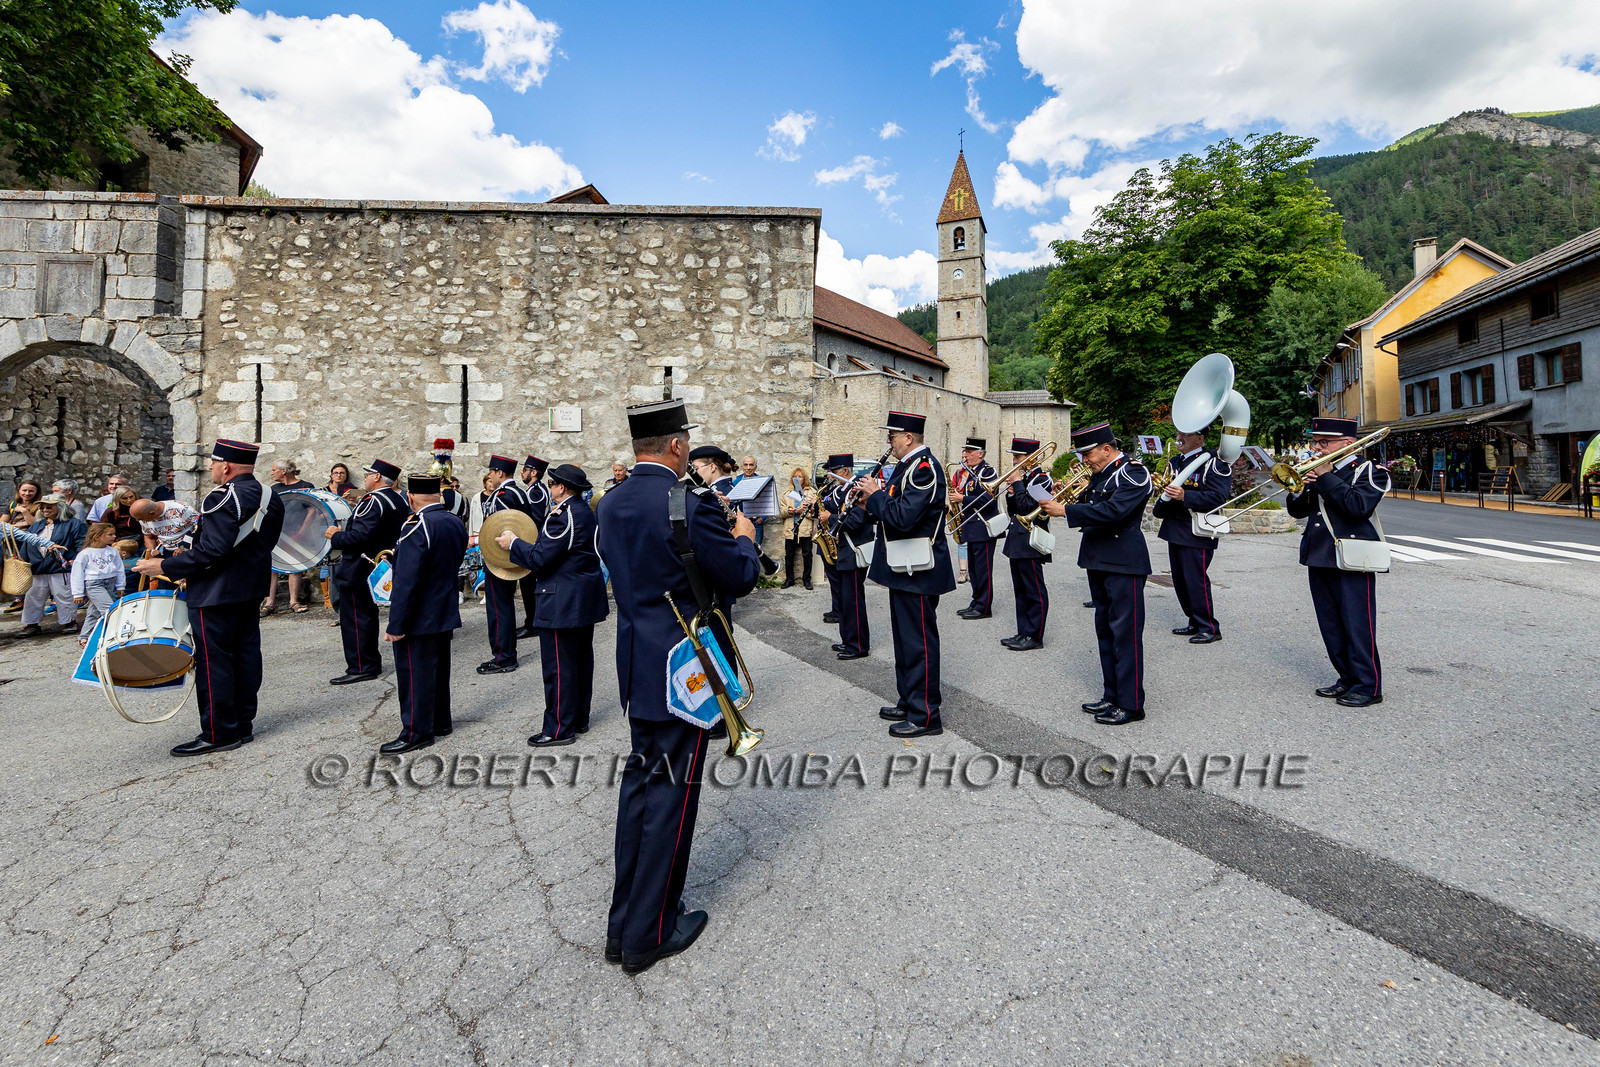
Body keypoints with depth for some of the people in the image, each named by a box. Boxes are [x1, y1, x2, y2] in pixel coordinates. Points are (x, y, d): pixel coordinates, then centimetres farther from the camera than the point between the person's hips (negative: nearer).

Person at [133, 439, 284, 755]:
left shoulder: (223, 498, -18)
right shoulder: (271, 497, 9)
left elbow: (212, 551, -24)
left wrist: (163, 567, -16)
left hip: (216, 593, -9)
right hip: (252, 590, 9)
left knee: (213, 661, 0)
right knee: (246, 655, 13)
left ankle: (219, 734, 7)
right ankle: (243, 724, 21)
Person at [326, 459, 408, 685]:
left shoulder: (373, 501, -20)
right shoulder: (399, 500, 9)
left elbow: (360, 536, -28)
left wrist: (336, 536, -11)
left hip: (360, 570, -10)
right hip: (382, 566, 10)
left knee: (355, 618, -2)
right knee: (368, 615, 19)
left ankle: (361, 668, 2)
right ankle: (372, 664, 26)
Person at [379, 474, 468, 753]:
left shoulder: (416, 529, -22)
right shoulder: (456, 523, 4)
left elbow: (406, 582, -24)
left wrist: (396, 626, -20)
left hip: (419, 619, -8)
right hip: (446, 614, 8)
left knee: (415, 675, 3)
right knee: (439, 670, 19)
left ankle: (417, 733, 13)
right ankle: (441, 722, 31)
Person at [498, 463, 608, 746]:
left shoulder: (562, 516, -20)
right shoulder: (586, 512, 10)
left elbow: (539, 558, -20)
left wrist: (513, 543, -6)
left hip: (563, 602, -10)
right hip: (586, 599, 10)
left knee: (559, 665, -1)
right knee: (582, 659, 16)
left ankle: (560, 729, 8)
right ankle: (579, 719, 28)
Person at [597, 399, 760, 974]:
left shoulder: (611, 504, 4)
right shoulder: (689, 504, -21)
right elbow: (740, 578, -14)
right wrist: (742, 539, 7)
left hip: (637, 664, 8)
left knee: (640, 778, 18)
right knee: (671, 791, 5)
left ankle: (623, 922, 30)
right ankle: (649, 933, 19)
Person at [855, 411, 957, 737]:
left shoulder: (924, 468, -18)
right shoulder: (907, 465, 14)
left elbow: (904, 517, -28)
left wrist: (875, 495, -16)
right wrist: (873, 503, 5)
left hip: (918, 572, -11)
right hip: (904, 569, 11)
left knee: (919, 642, -2)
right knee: (905, 638, 18)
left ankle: (925, 716, 8)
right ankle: (909, 702, 31)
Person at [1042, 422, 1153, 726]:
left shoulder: (1134, 472, -13)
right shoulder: (1101, 474, 15)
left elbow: (1113, 510, -26)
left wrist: (1066, 511, -23)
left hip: (1124, 563, -9)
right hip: (1099, 562, 10)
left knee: (1125, 632, -4)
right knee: (1106, 631, 14)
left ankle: (1131, 704, 4)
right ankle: (1112, 696, 25)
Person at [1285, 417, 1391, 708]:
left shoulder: (1369, 471, -4)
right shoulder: (1318, 470, 14)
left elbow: (1359, 506, -21)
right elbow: (1297, 510, 12)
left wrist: (1325, 477, -16)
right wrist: (1299, 485, -7)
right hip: (1319, 558, 7)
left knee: (1357, 624, -4)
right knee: (1331, 626, 12)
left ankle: (1368, 686, 6)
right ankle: (1347, 678, 24)